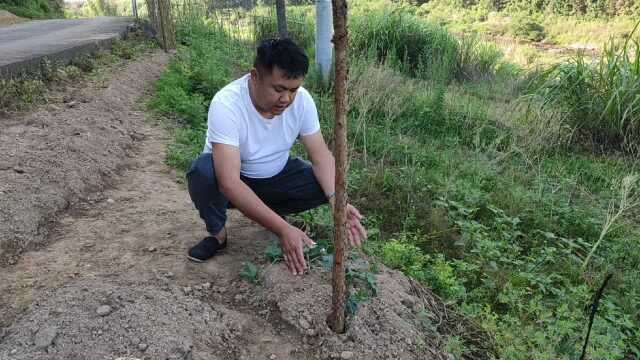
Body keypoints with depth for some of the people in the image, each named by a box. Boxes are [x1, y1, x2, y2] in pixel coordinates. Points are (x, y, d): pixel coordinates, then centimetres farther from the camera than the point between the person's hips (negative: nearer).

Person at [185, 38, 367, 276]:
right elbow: (229, 183, -41)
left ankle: (271, 211, 8)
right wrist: (283, 229, -48)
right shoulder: (226, 104, -34)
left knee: (326, 183, -20)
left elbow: (320, 155, -15)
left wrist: (336, 200, -35)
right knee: (203, 171, -35)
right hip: (235, 181, -3)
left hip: (277, 176, 4)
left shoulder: (301, 99, -19)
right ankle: (217, 234, -5)